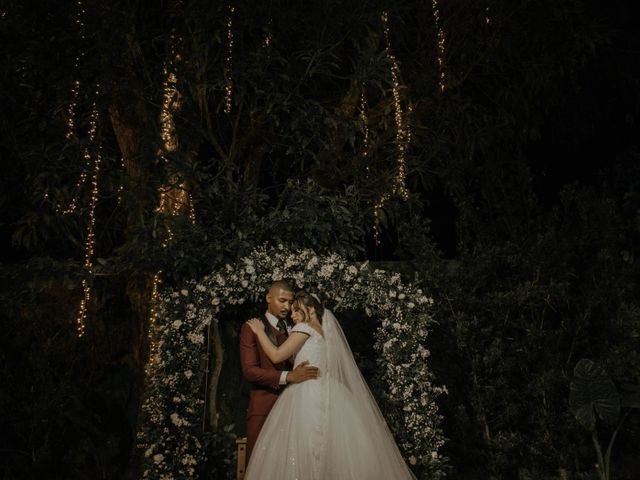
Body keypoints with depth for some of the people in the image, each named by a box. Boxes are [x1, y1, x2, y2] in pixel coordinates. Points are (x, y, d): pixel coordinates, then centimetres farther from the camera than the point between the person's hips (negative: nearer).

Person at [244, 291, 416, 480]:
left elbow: (276, 355, -9)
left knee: (304, 451, -7)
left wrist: (260, 331, 0)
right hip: (323, 395, 9)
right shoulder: (324, 330, 20)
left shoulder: (305, 328, -5)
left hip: (310, 399, -9)